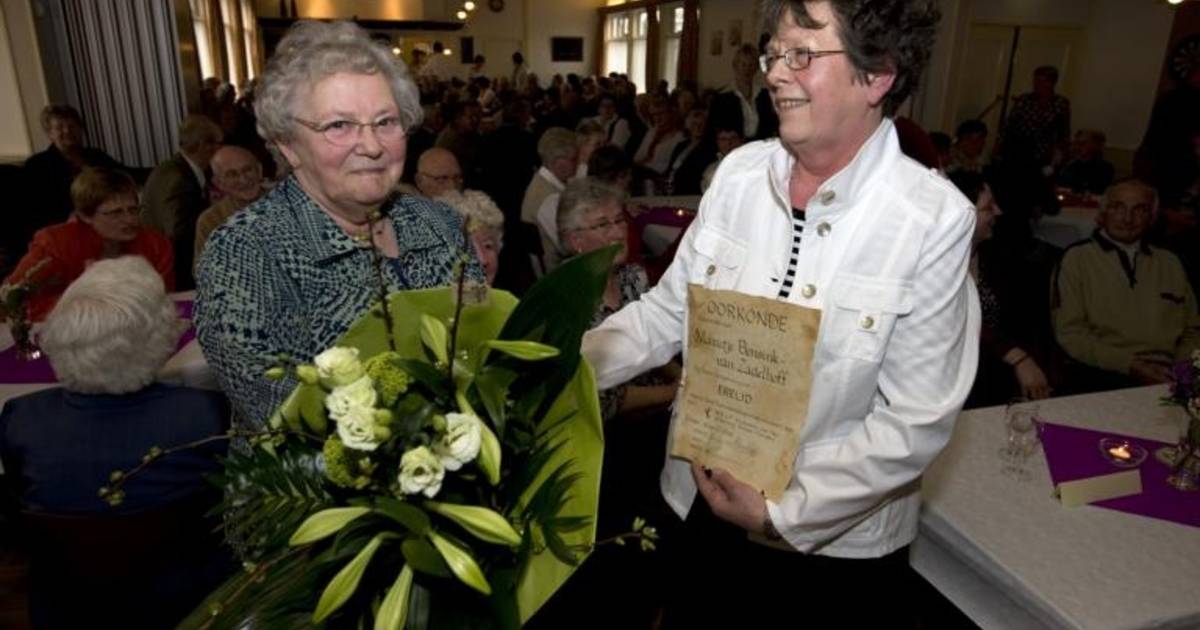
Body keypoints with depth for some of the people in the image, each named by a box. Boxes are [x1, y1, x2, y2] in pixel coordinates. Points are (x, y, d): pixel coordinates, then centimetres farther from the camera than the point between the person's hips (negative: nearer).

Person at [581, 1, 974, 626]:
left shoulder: (934, 220, -19)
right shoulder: (739, 172, -7)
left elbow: (918, 421, -17)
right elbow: (668, 310, -1)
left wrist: (785, 511, -17)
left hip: (842, 538, -3)